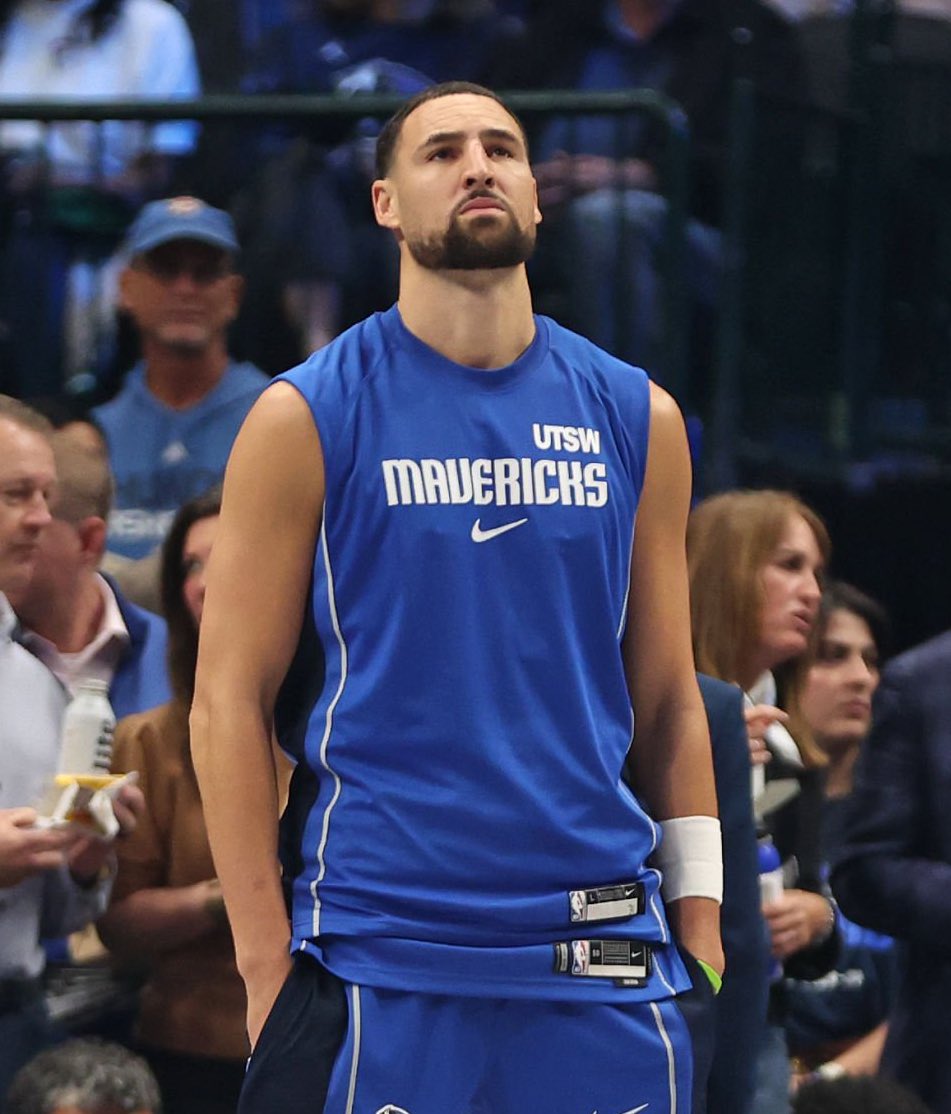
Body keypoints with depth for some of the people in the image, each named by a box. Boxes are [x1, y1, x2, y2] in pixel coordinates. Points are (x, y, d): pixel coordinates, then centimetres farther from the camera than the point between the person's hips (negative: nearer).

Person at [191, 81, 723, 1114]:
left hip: (605, 963, 3)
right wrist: (267, 965, -8)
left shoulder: (636, 417, 9)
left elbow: (669, 704, 12)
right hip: (379, 964, -3)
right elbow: (229, 702, -2)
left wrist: (701, 932, 5)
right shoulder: (307, 418, 0)